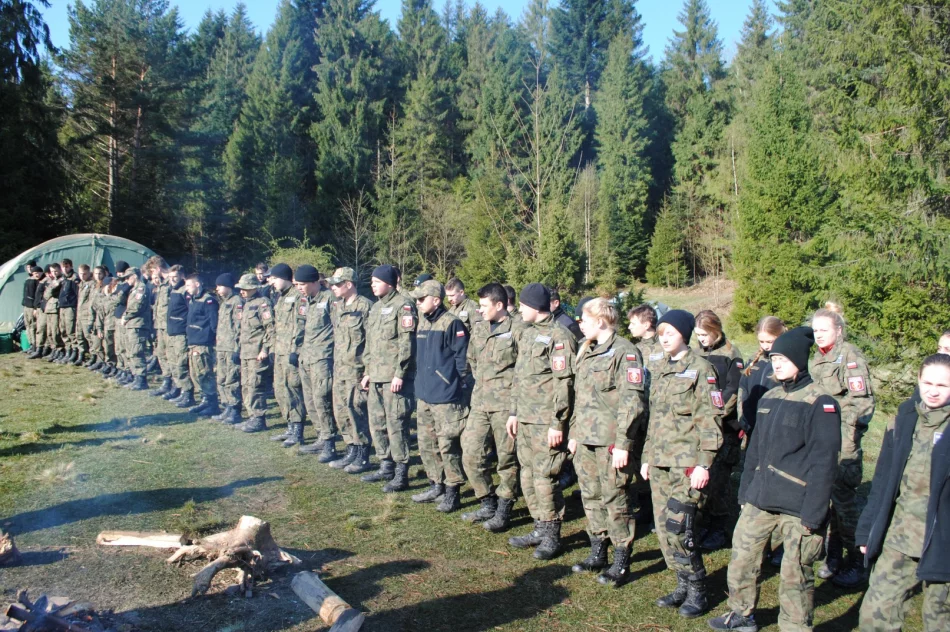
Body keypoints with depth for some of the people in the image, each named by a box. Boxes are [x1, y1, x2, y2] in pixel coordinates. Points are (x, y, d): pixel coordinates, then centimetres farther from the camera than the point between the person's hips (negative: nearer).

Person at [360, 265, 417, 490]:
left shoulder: (402, 306, -10)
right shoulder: (376, 307, 17)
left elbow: (407, 343, -15)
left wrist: (399, 374, -19)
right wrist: (368, 371, 19)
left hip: (394, 377, -9)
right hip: (376, 377, 9)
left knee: (396, 425, -5)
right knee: (377, 423, 14)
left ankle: (401, 473, 3)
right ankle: (386, 467, 26)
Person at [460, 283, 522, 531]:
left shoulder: (517, 331, -11)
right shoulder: (478, 329, 11)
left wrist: (511, 386, -7)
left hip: (506, 404, -7)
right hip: (479, 403, 7)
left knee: (507, 459, 4)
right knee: (471, 455, 7)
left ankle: (503, 511, 19)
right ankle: (487, 504, 24)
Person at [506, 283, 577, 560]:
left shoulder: (559, 337, -12)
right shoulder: (525, 334, 14)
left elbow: (564, 384, -15)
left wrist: (558, 424, -17)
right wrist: (513, 412, 16)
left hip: (546, 422, -8)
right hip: (524, 420, 8)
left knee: (544, 478, -3)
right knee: (528, 476, 13)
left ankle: (552, 535, 12)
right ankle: (540, 529, 27)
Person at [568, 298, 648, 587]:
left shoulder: (624, 351, -11)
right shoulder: (587, 352, 15)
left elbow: (633, 401, -16)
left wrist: (623, 443, -19)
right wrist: (574, 433, 19)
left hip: (610, 441, -8)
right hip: (586, 439, 8)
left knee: (614, 500, -1)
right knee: (591, 498, 15)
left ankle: (621, 563, 11)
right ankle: (598, 553, 28)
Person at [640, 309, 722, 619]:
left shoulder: (700, 369, -8)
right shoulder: (661, 370, 14)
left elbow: (710, 420, -11)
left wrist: (703, 464, -16)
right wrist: (647, 456, 18)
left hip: (686, 462, -7)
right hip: (659, 461, 7)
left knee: (677, 527, -10)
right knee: (663, 527, 8)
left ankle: (697, 590, 8)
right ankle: (684, 585, 22)